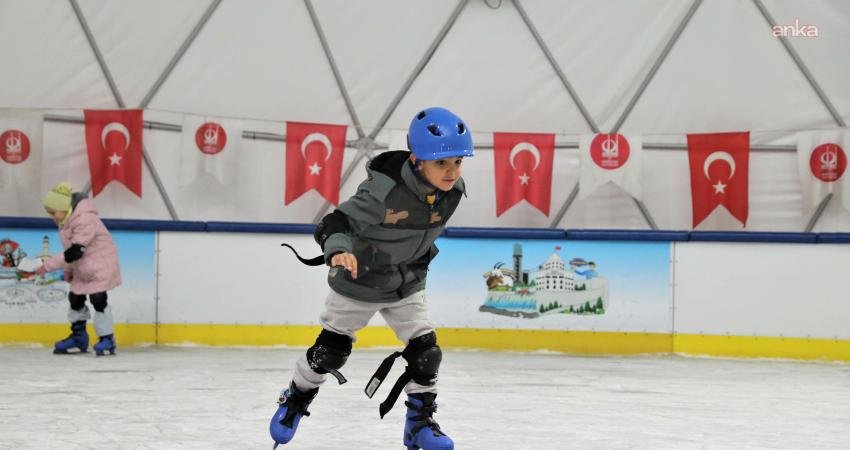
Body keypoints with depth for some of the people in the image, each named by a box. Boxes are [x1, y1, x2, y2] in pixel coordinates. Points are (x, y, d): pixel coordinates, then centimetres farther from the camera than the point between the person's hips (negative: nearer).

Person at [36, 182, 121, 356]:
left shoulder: (85, 220, -29)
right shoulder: (66, 220, 1)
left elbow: (75, 251, -32)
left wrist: (49, 265, -28)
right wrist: (68, 272, 13)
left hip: (101, 265, -9)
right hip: (81, 268, 9)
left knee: (98, 299, -15)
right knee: (75, 298, 10)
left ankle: (107, 339, -4)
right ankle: (78, 336, 24)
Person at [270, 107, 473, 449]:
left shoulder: (453, 191, -15)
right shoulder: (384, 190, -35)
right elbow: (335, 223, -35)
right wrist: (338, 250, -55)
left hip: (406, 285, 4)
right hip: (358, 282, -4)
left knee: (425, 351, -5)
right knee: (330, 350, 10)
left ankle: (421, 422, 14)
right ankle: (295, 400, 36)